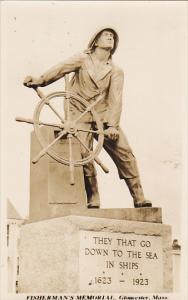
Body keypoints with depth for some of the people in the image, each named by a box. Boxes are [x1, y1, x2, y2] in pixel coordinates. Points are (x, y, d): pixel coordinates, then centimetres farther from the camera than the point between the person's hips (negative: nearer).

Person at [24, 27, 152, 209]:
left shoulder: (116, 72, 7)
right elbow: (62, 68, -10)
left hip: (103, 116, 2)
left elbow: (115, 99, -4)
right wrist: (40, 80, -26)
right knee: (83, 155, -17)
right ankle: (93, 200, -5)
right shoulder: (82, 59, 5)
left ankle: (139, 199, -1)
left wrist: (112, 125, -17)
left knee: (124, 152, -8)